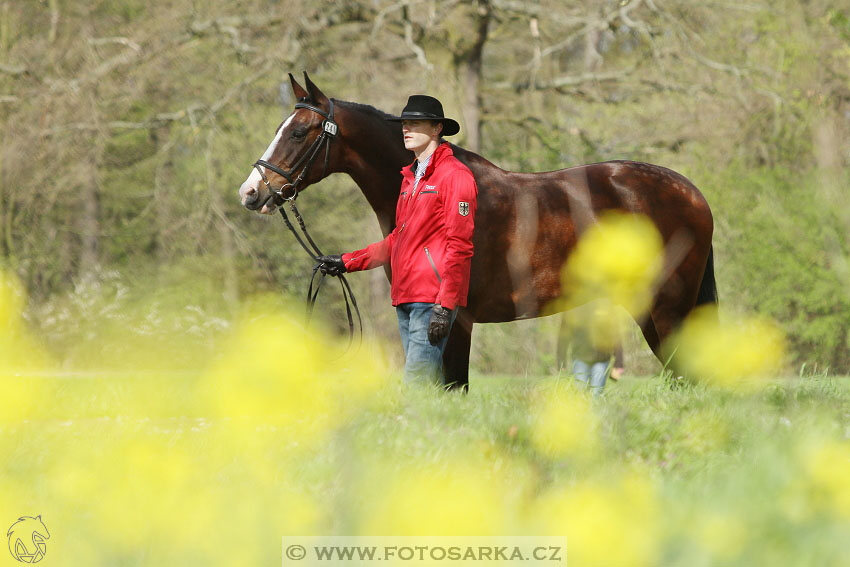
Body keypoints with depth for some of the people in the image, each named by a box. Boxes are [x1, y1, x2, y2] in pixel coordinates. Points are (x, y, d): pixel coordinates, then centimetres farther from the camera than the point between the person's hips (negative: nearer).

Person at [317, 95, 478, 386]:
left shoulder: (455, 176, -8)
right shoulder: (410, 178, 20)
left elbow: (459, 246, -14)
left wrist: (445, 306, -20)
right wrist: (347, 262, 20)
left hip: (432, 297, -9)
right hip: (405, 296, 9)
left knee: (416, 382, -15)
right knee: (430, 382, 10)